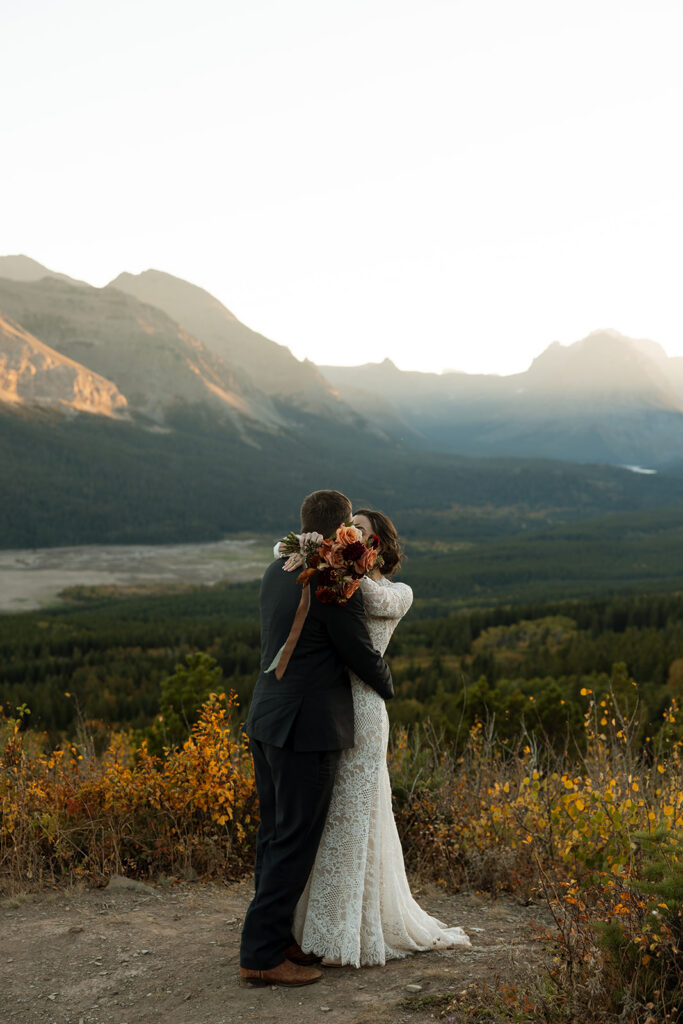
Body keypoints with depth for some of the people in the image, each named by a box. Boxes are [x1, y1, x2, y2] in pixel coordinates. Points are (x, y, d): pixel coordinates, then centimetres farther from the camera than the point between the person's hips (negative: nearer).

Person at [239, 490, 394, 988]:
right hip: (308, 728, -9)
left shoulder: (276, 571, 8)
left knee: (275, 836, 15)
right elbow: (362, 654, -9)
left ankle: (276, 937, 26)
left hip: (267, 721, 9)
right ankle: (261, 956, 5)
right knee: (295, 842, 0)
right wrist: (387, 687, 13)